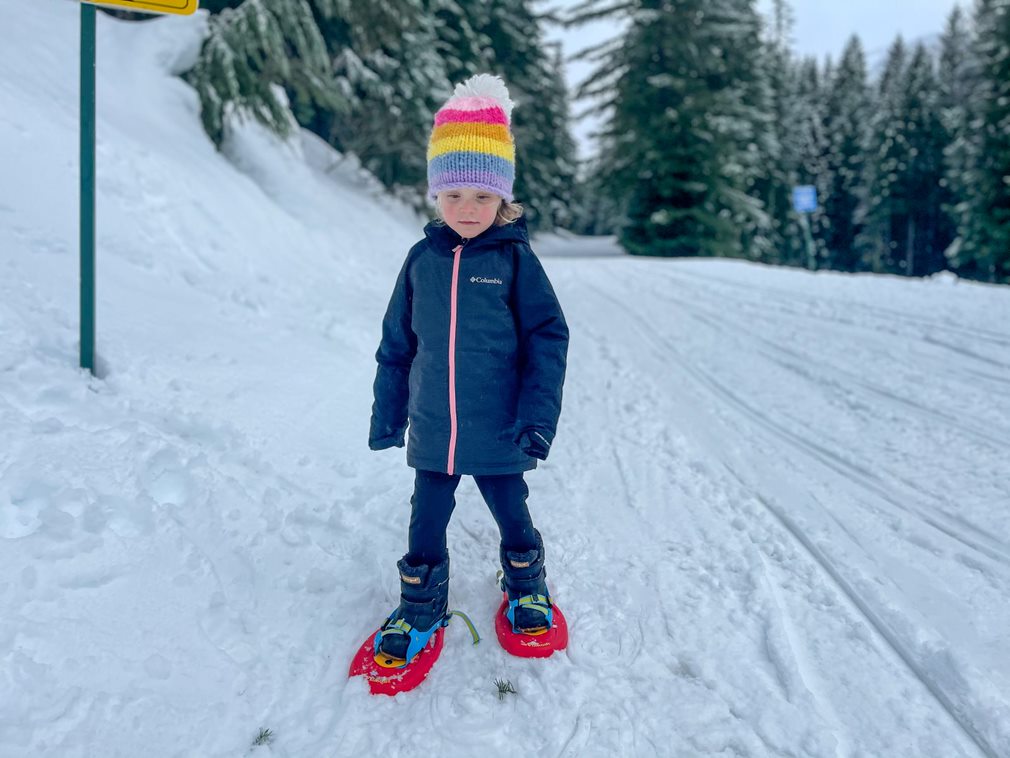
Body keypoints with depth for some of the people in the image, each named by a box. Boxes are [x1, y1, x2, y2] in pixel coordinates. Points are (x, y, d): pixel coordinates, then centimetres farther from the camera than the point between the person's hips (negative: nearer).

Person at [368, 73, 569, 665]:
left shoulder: (515, 258, -9)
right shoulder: (423, 259, -1)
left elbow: (548, 338, -9)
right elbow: (397, 343, 6)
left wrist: (538, 416, -14)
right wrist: (387, 414, 9)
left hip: (500, 433, -2)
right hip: (432, 432, 3)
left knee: (513, 517, 18)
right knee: (425, 527, 14)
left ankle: (526, 586, 45)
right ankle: (421, 605, 37)